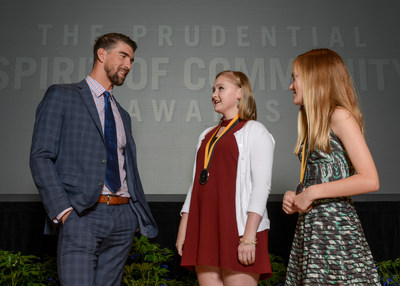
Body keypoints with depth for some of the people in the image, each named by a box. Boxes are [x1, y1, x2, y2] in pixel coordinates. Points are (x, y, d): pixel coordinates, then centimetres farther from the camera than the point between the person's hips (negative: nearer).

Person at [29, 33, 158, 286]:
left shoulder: (123, 115, 22)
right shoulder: (61, 96, 3)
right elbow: (41, 157, -5)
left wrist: (140, 214, 11)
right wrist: (63, 211, -14)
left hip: (123, 217, 6)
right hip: (82, 216, -5)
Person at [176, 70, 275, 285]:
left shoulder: (255, 131, 0)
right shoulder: (207, 136, 20)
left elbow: (261, 185, -10)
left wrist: (249, 235, -18)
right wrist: (183, 228, 12)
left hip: (237, 228, -6)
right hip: (204, 229, 6)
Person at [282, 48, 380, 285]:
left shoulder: (340, 116, -9)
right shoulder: (313, 124, 16)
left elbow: (370, 180, -17)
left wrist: (312, 193, -15)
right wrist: (295, 196, 3)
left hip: (336, 227, -8)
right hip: (309, 227, 8)